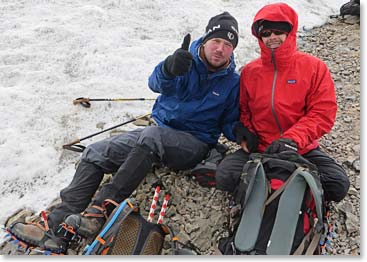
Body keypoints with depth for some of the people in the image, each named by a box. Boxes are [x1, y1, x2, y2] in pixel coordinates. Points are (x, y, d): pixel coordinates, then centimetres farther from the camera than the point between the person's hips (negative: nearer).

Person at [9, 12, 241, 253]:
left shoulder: (233, 82, 0)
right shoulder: (186, 60, 0)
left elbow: (228, 125, 6)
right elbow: (156, 83, -20)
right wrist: (169, 67, -43)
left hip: (194, 144, -4)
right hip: (158, 131, 4)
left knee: (151, 137, -37)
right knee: (95, 153, -10)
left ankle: (100, 210, -34)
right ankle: (58, 227, -13)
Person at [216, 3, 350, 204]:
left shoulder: (314, 67, -3)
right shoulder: (249, 71, 3)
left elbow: (323, 114, -8)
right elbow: (243, 110, 15)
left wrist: (292, 139, -22)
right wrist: (243, 132, -6)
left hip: (302, 150, 0)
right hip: (258, 149, 1)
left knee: (338, 185, -23)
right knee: (225, 177, -22)